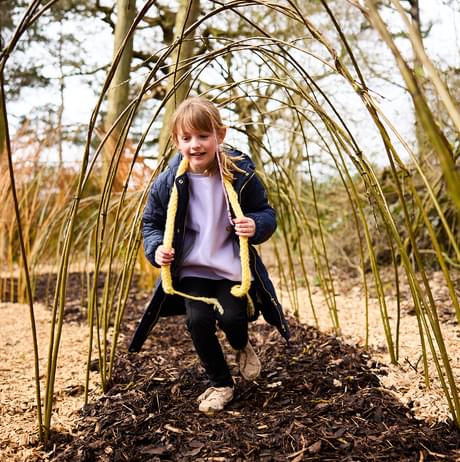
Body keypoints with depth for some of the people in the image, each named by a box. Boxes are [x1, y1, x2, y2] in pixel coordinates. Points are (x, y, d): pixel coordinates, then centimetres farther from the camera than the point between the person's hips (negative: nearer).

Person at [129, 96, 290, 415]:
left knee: (232, 318, -17)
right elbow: (152, 222, 6)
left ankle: (243, 347, 26)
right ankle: (220, 384, 15)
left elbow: (267, 213, 1)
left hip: (234, 269, -1)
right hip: (191, 270, 1)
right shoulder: (169, 182, -7)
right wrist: (156, 248, -14)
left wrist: (256, 225, -22)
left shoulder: (241, 174, -10)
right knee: (199, 321, -14)